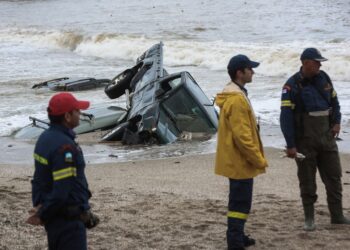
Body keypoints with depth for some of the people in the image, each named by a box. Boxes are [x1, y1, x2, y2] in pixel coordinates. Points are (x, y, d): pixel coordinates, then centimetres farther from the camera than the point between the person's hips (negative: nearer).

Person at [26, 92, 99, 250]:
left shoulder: (45, 138, 7)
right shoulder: (65, 147, -24)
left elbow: (39, 178, 12)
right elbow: (62, 191, -25)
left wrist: (40, 205, 5)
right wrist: (43, 215, -12)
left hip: (54, 217, 10)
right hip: (68, 219, -10)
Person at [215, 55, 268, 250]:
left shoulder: (234, 95, 13)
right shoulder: (237, 99, -22)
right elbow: (242, 136, -25)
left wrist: (256, 157, 22)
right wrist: (259, 159, -18)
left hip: (236, 160, 10)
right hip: (240, 161, -10)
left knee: (239, 201, 18)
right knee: (240, 202, -7)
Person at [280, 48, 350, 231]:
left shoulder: (323, 78, 5)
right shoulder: (292, 85, -12)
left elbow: (334, 101, 19)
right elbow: (286, 116, -14)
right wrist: (290, 145, -16)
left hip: (327, 137, 5)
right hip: (305, 140, -5)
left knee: (334, 176, 7)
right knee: (307, 180, 4)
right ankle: (309, 219, 15)